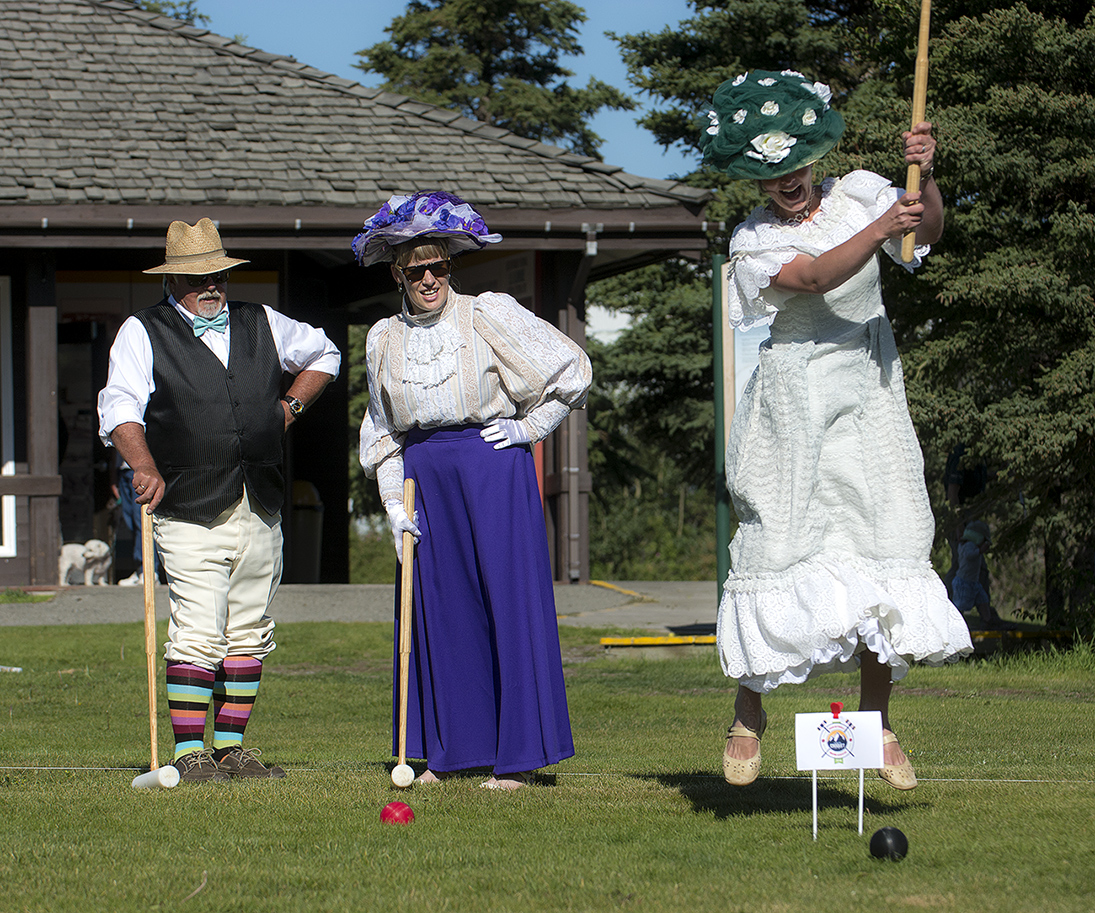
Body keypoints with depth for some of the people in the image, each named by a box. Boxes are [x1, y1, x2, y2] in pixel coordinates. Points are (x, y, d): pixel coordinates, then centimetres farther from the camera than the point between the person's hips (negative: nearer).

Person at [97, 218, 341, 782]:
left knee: (249, 633, 7)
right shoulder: (142, 334, 2)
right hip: (190, 511, -5)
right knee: (197, 635, -12)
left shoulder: (262, 325, 15)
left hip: (260, 509, 5)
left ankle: (231, 748, 14)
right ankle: (189, 754, -7)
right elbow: (120, 408, -11)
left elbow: (322, 354, 33)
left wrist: (290, 406, 18)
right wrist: (144, 466, -28)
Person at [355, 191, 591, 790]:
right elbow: (383, 432, 17)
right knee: (437, 609, 3)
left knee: (509, 601, -6)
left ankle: (519, 757, -3)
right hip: (425, 478, 4)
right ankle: (450, 751, 12)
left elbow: (571, 370, 3)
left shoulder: (491, 315, -2)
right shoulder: (383, 340, 10)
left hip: (494, 469, -4)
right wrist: (394, 503, 8)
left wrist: (527, 428, 0)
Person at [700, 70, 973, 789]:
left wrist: (925, 178, -30)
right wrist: (881, 229, -37)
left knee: (885, 540, -4)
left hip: (869, 398, 3)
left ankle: (876, 718, 4)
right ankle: (749, 710, 10)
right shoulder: (755, 240, -5)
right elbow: (816, 278, -23)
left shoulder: (860, 193, 5)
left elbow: (929, 233, -11)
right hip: (796, 403, -2)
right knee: (780, 539, -6)